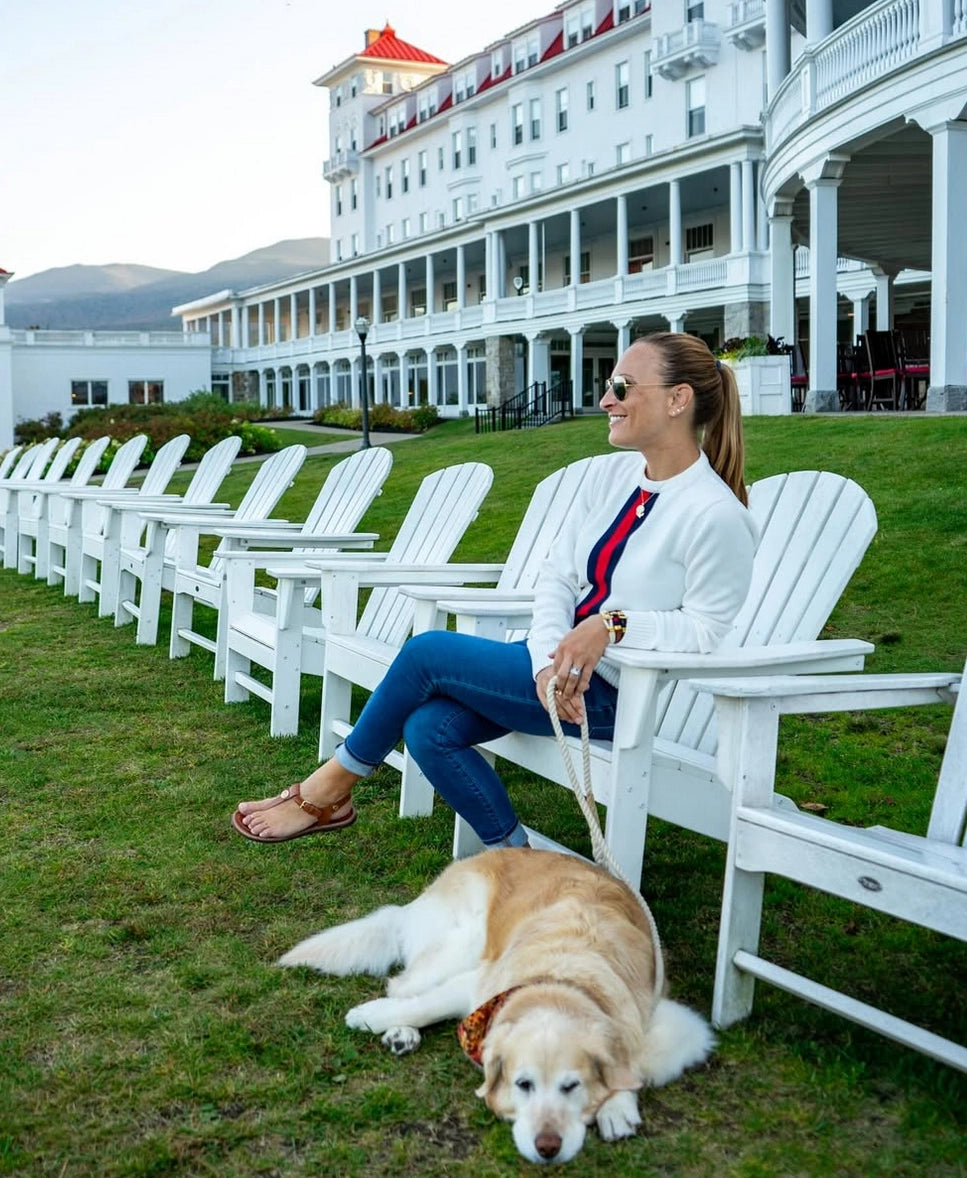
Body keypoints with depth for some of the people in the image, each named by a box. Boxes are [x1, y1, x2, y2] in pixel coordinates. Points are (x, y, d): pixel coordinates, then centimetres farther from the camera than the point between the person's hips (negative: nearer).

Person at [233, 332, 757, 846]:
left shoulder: (716, 514, -17)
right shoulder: (608, 474, 5)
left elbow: (704, 628, -14)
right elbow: (557, 576, 2)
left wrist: (614, 624, -27)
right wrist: (550, 662, -15)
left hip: (613, 693, -7)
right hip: (560, 664, 8)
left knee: (426, 651, -12)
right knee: (428, 727, -12)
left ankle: (331, 787, 9)